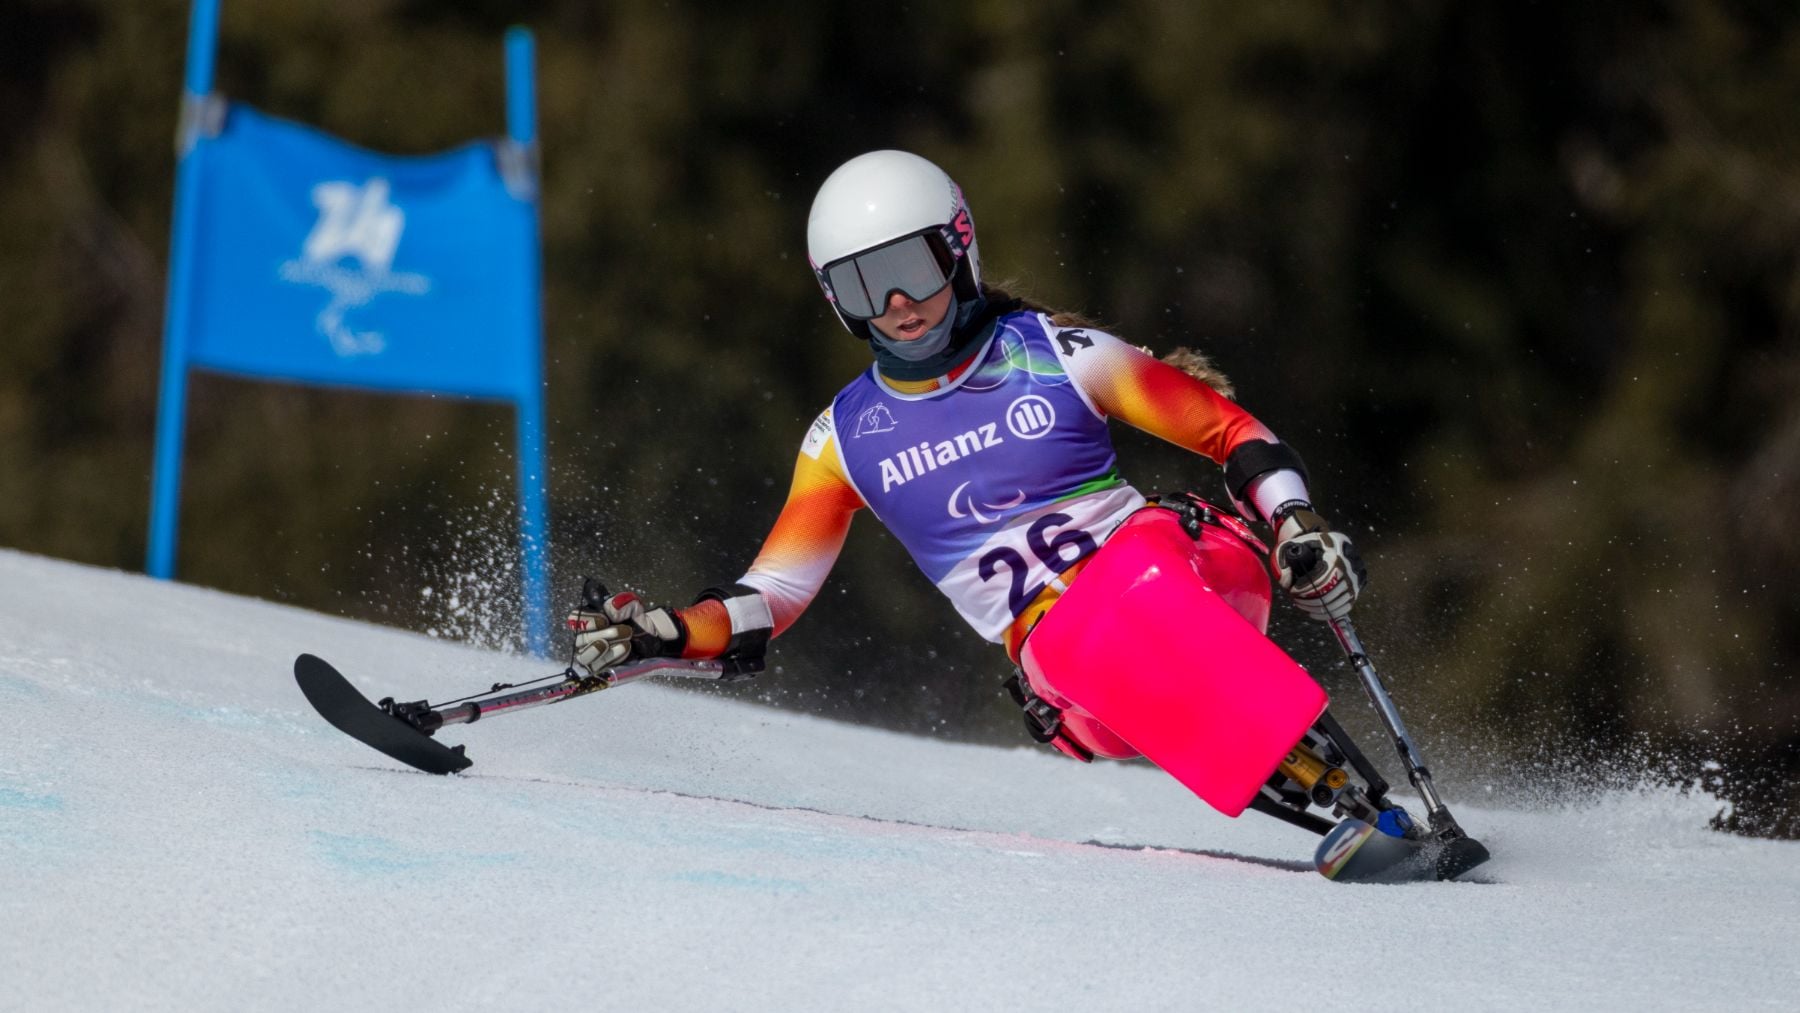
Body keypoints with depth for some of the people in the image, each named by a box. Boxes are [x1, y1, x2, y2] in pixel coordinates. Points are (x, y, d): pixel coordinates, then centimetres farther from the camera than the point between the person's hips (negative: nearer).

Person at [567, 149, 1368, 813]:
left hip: (1151, 572, -1)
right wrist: (661, 635, -4)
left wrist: (1297, 526, -9)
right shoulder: (845, 438, 11)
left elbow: (1229, 431, 7)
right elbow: (767, 601, 14)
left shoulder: (1057, 356, 4)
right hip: (1054, 651, 1)